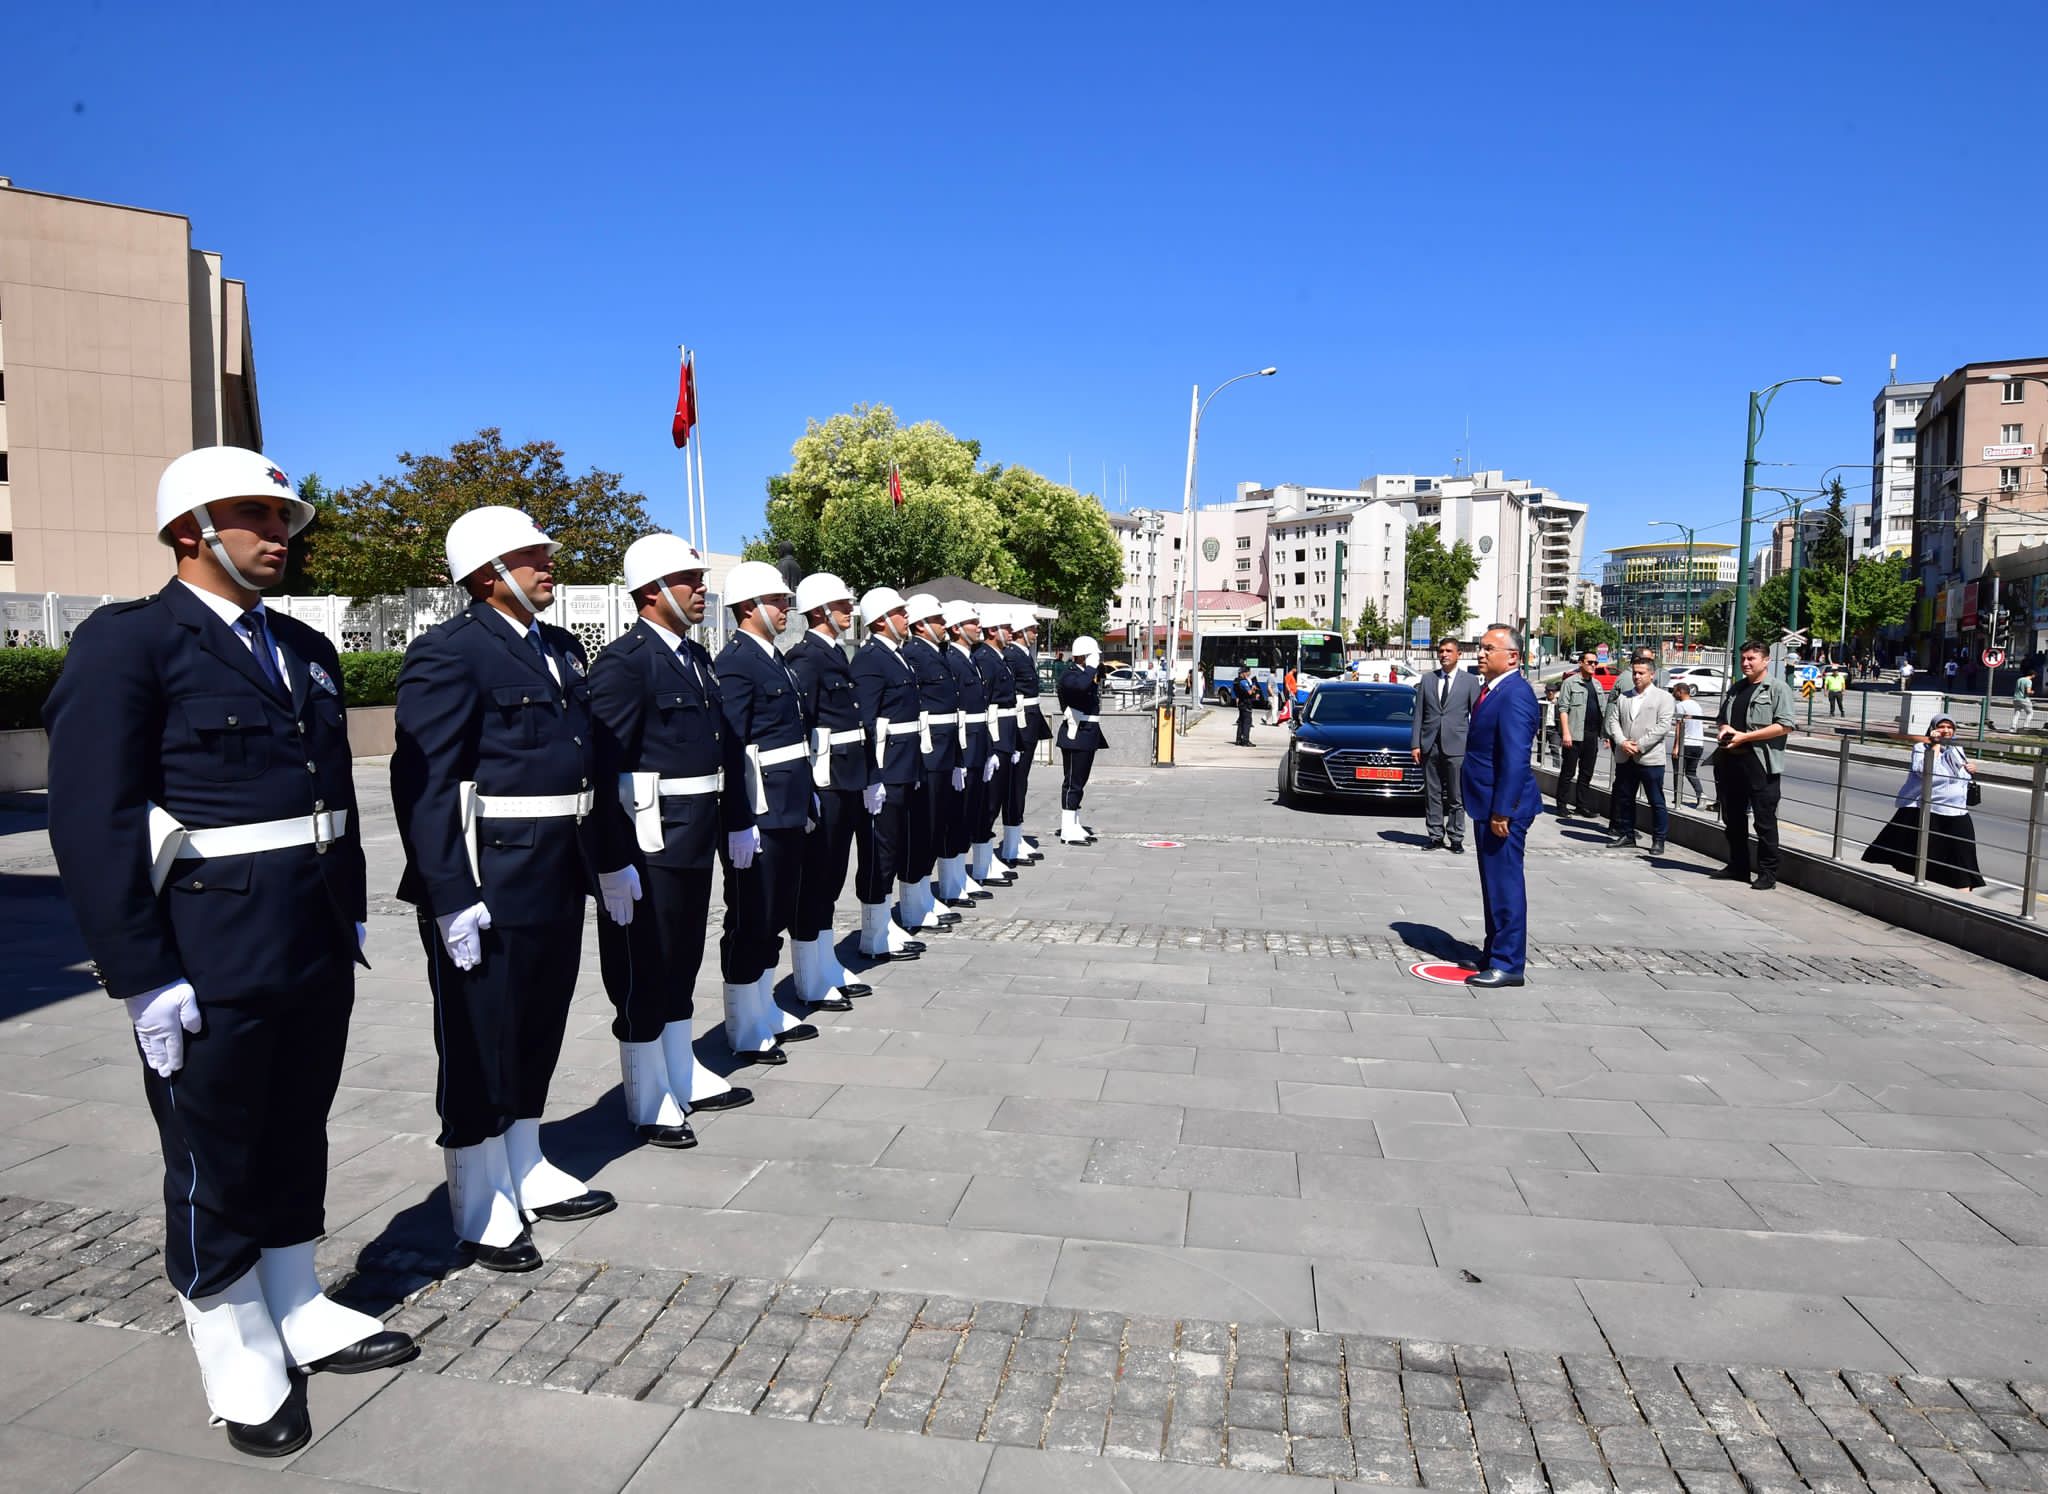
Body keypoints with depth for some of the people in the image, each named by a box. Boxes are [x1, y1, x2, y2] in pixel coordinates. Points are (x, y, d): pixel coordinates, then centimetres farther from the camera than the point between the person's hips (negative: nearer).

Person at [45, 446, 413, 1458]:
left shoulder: (305, 651, 11)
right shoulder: (126, 644, -10)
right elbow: (92, 823, -15)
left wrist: (351, 919, 13)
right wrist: (141, 978, -16)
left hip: (317, 953, 7)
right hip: (209, 961, -6)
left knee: (297, 1138, 19)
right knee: (213, 1163, 10)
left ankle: (299, 1317, 36)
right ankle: (239, 1364, 27)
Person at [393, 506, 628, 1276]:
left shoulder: (562, 648, 13)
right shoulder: (448, 651, -12)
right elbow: (424, 782, -18)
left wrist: (612, 859, 15)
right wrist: (451, 897, -21)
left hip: (558, 878, 8)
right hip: (488, 878, -8)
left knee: (538, 1031, 19)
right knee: (480, 1042, 6)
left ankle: (527, 1173, 35)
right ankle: (480, 1207, 21)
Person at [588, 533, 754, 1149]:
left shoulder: (697, 657, 13)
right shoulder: (623, 662, -14)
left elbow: (725, 745, 15)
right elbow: (608, 761, -19)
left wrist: (735, 819, 12)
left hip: (696, 839, 9)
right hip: (651, 842, -8)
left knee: (682, 961, 19)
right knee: (644, 969, 3)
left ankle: (684, 1076, 33)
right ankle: (649, 1103, 16)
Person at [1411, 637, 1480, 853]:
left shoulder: (1470, 682, 4)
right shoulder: (1427, 679, 11)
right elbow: (1418, 714, 10)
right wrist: (1415, 744, 2)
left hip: (1456, 747, -3)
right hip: (1430, 746, 3)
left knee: (1456, 797, 1)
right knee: (1432, 795, 7)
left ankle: (1456, 839, 9)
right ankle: (1436, 836, 15)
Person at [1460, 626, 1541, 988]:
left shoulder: (1515, 694, -18)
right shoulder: (1493, 690, 14)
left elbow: (1515, 759, -23)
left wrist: (1502, 811, -24)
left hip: (1504, 808, -10)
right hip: (1488, 805, 10)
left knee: (1505, 884, -4)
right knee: (1493, 883, 18)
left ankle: (1508, 965, 3)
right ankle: (1494, 954, 30)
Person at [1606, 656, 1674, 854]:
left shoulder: (1663, 697, -1)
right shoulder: (1623, 697, 15)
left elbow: (1663, 726, -9)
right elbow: (1613, 720, 10)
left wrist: (1640, 745, -14)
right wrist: (1622, 742, -8)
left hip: (1650, 758, -5)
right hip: (1625, 758, 5)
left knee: (1656, 801, 1)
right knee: (1623, 798, 11)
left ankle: (1658, 840, 9)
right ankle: (1626, 834, 23)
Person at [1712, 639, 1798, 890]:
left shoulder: (1778, 688, -3)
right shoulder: (1736, 689, 19)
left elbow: (1784, 726, -14)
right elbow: (1721, 718, 28)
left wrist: (1744, 737, -16)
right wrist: (1723, 729, 3)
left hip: (1760, 763, -7)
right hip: (1731, 761, 7)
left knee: (1765, 821, -1)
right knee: (1733, 818, 12)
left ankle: (1768, 873, 5)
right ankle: (1737, 867, 23)